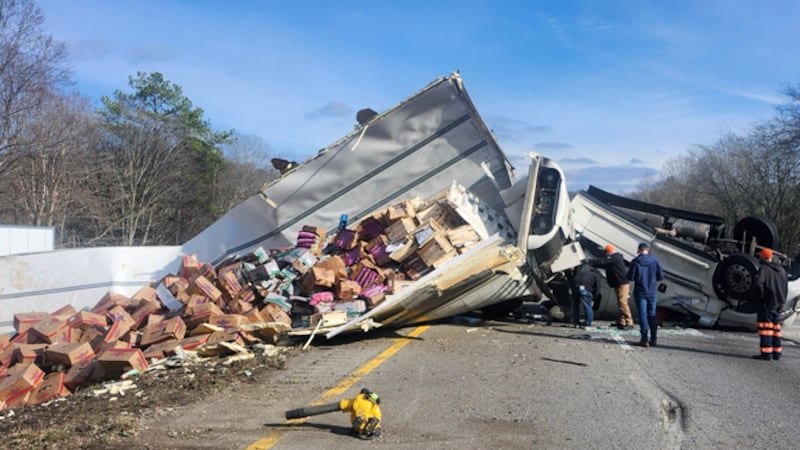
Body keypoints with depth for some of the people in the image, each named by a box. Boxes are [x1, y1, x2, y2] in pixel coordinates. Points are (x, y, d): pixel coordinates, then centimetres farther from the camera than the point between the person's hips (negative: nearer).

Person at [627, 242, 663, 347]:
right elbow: (660, 277, 2)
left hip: (640, 292, -3)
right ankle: (653, 339, 11)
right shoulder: (655, 261, -2)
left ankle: (644, 339, 0)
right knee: (652, 315, 11)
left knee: (643, 315, 2)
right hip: (652, 292, 3)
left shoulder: (635, 261, -11)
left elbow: (630, 277, -10)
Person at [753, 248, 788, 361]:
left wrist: (762, 295, -12)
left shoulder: (764, 268, -10)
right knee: (776, 326, 15)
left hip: (767, 303, -7)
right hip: (778, 303, 8)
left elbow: (759, 282, -25)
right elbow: (786, 285, 18)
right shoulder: (781, 269, 14)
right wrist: (782, 299, 18)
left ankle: (766, 352, -10)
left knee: (765, 327, -6)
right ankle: (777, 352, 17)